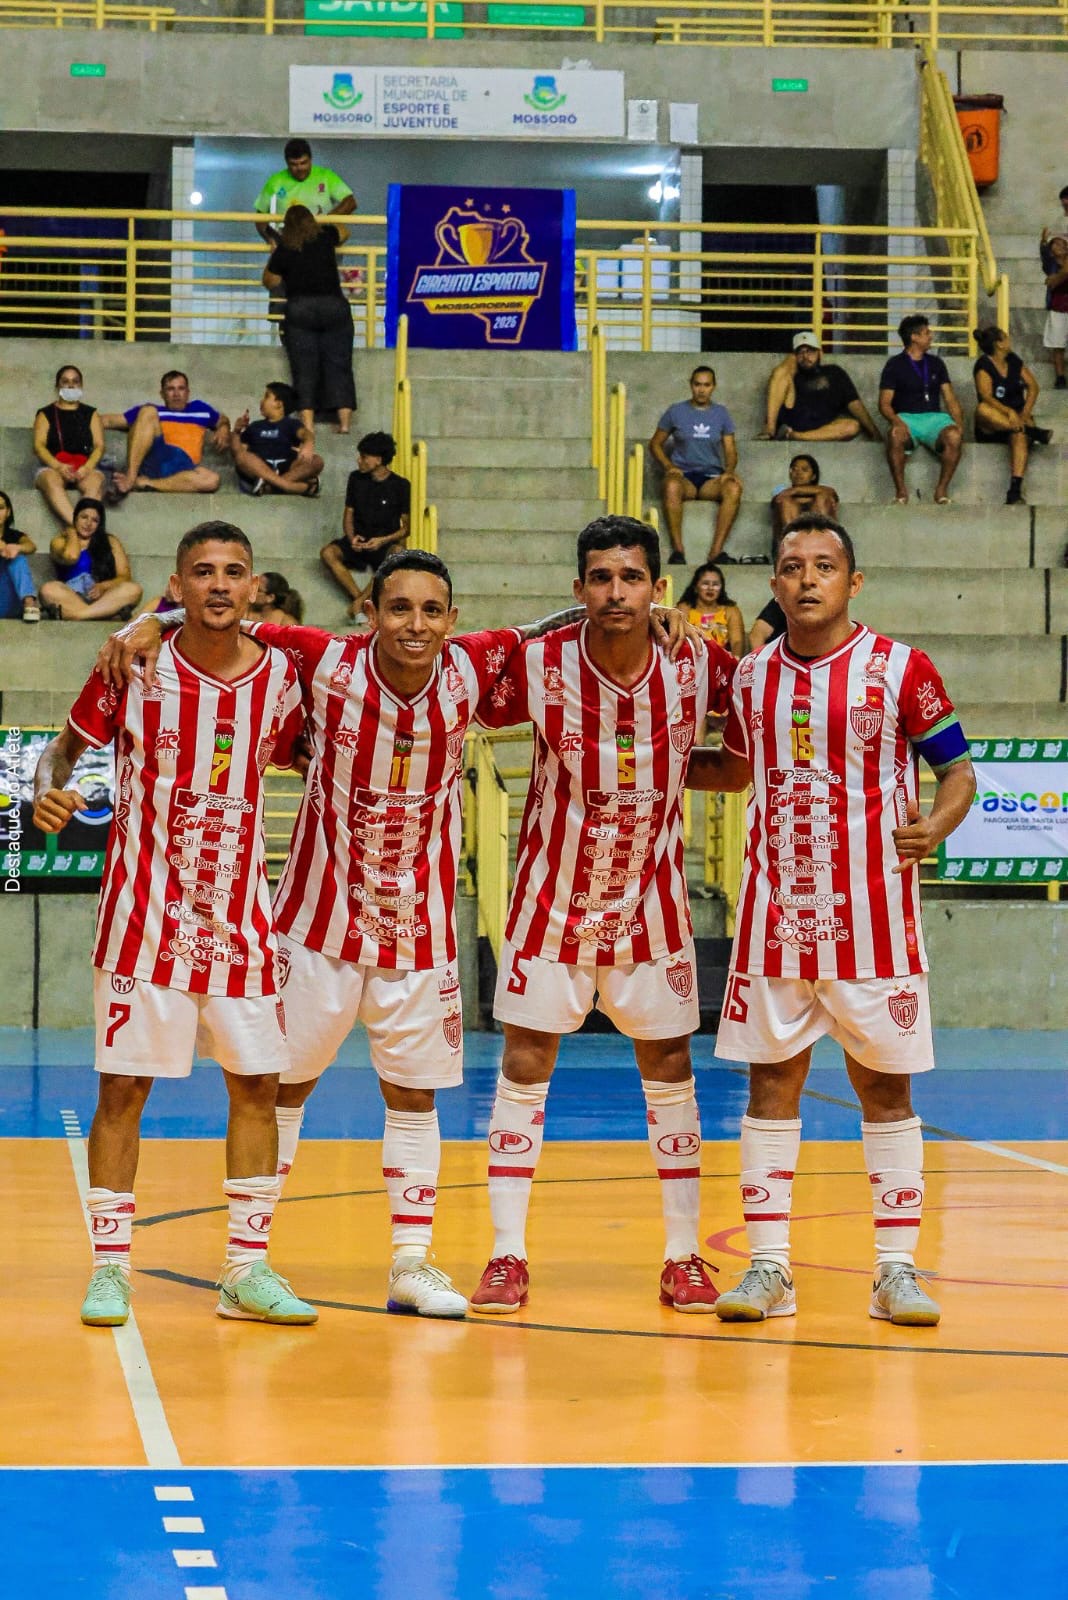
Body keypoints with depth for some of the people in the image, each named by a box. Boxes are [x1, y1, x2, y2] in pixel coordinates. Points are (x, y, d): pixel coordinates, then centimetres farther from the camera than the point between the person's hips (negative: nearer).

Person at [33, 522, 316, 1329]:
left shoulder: (279, 675, -1)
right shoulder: (134, 671, -7)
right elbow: (68, 747, 2)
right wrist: (48, 790, -17)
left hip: (240, 915, 3)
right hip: (145, 914, -3)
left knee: (257, 1085, 4)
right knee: (123, 1087, 0)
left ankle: (249, 1271, 14)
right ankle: (111, 1268, 11)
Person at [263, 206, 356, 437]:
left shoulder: (283, 249, 4)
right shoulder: (326, 236, 9)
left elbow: (270, 282, 16)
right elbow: (343, 233, 33)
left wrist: (272, 256, 29)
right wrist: (319, 223, 47)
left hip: (300, 308, -1)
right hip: (334, 305, 1)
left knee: (304, 367, -1)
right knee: (338, 364, 4)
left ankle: (307, 422, -11)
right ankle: (344, 420, -3)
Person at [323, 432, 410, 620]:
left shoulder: (400, 485, -1)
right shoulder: (356, 479, 10)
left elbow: (406, 527, 0)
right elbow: (348, 515, 13)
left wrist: (383, 541, -17)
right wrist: (352, 538, -9)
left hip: (385, 543, -3)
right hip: (359, 541, 3)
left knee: (394, 558, -40)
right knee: (327, 553, -28)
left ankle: (358, 603, -35)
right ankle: (359, 598, -33)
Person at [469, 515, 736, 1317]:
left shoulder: (699, 666, -12)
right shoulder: (537, 665, -17)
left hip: (652, 897, 1)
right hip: (554, 891, -1)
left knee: (669, 1067, 7)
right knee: (525, 1063, -2)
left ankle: (684, 1256, 17)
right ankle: (508, 1255, 6)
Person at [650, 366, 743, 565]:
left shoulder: (721, 413, 12)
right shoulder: (676, 411, 7)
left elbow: (730, 451, 11)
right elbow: (655, 444, 12)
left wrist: (729, 471, -12)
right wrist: (668, 467, -6)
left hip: (711, 478, 2)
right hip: (683, 475, -2)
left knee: (734, 488, -34)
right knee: (672, 486, -39)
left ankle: (716, 551, -35)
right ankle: (677, 550, -37)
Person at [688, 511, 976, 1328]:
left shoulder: (900, 668, -5)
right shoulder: (752, 676, 7)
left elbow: (958, 770, -1)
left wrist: (935, 825, -21)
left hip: (872, 915, -3)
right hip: (774, 915, 3)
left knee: (886, 1085, 3)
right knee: (771, 1082, 5)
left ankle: (898, 1269, 9)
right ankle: (769, 1266, 11)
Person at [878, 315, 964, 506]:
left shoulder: (936, 363, 19)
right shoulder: (895, 365, 6)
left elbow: (950, 398, 14)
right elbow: (884, 403, -1)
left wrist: (959, 423, -5)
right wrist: (895, 420, -23)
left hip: (934, 417, 3)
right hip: (906, 418, -3)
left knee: (954, 437, -32)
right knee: (895, 436, -39)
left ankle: (942, 489, -21)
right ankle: (901, 491, -28)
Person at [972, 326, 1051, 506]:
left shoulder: (1013, 361, 11)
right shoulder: (984, 366, -6)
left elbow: (1033, 386, 6)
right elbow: (986, 397, -20)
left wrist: (1026, 412, -13)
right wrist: (1009, 412, -37)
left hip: (1016, 418, 3)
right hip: (990, 429, -3)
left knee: (1019, 433, -34)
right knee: (982, 409, -36)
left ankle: (1015, 491, -48)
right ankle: (1032, 432, -34)